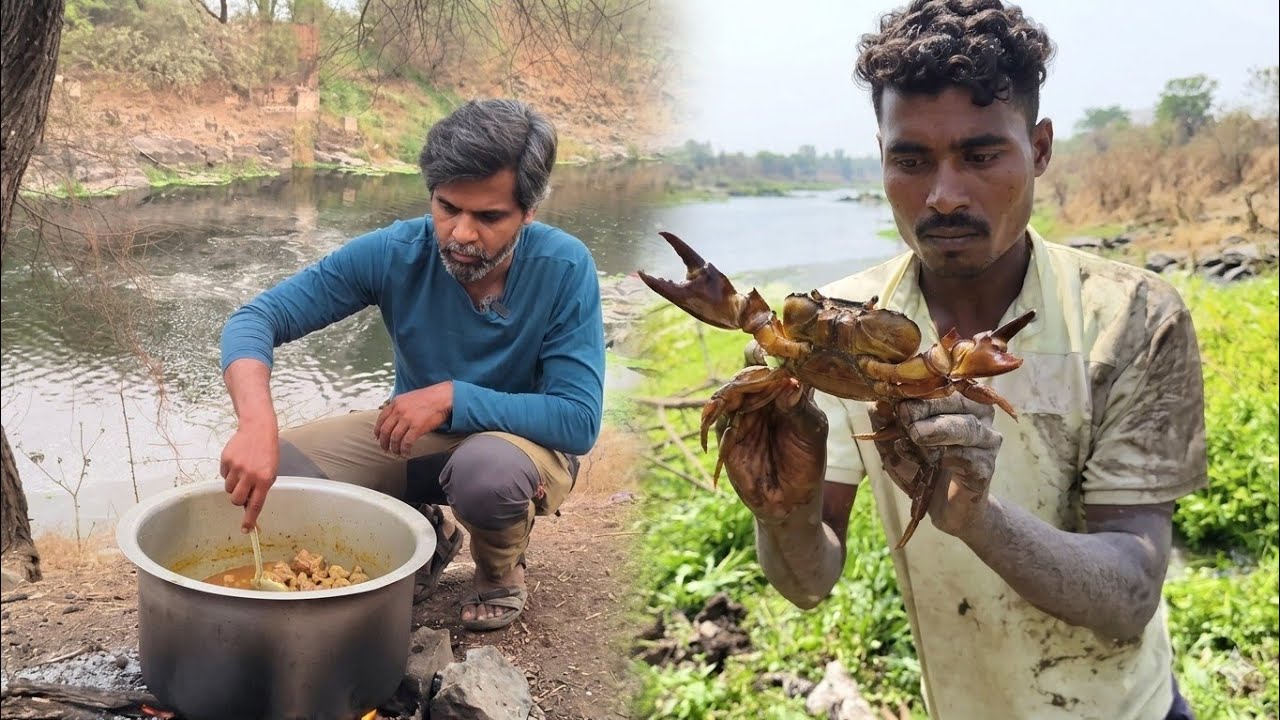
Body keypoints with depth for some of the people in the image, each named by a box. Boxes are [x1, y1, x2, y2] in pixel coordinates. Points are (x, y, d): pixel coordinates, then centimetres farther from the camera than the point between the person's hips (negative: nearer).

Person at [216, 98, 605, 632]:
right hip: (414, 432, 4)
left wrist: (453, 397, -33)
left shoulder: (565, 268, -25)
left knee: (489, 466, -39)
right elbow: (255, 319, -22)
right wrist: (257, 425, -41)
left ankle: (502, 572, -1)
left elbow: (579, 421, -26)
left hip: (520, 437, -3)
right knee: (272, 467, -17)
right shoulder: (393, 253, -19)